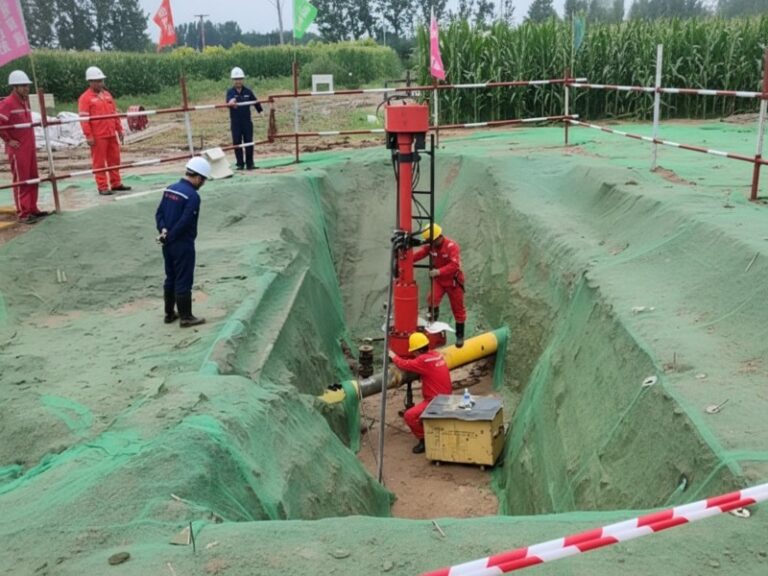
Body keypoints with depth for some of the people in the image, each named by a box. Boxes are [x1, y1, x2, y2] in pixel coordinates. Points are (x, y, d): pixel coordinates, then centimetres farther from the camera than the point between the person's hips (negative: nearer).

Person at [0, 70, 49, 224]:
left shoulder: (25, 101, 13)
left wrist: (30, 140, 15)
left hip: (30, 147, 8)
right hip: (17, 149, -8)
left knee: (33, 179, 13)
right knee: (21, 181, -3)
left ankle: (32, 209, 23)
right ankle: (23, 213, 2)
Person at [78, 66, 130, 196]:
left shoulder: (107, 95, 14)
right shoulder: (85, 98, -7)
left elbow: (115, 114, 18)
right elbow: (84, 119, -12)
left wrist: (119, 130, 15)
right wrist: (88, 136, -16)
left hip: (111, 134, 7)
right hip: (98, 136, -7)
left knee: (114, 159, 12)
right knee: (99, 162, 0)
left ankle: (116, 184, 22)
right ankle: (102, 187, 4)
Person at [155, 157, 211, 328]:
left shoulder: (169, 189, 7)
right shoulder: (193, 196, -19)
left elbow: (159, 213, 6)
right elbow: (184, 222, -23)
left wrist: (163, 230, -6)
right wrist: (169, 237, -13)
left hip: (168, 245, 8)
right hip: (183, 245, -8)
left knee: (170, 278, 18)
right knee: (183, 281, 1)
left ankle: (169, 313, 28)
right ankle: (186, 317, 9)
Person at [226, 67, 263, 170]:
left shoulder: (248, 91, 4)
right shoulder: (230, 92, -3)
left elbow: (255, 101, 11)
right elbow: (229, 100, -24)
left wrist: (260, 111, 3)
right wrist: (231, 102, -46)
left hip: (247, 121, 1)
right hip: (235, 122, -1)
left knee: (249, 142, 1)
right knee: (237, 142, 1)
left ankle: (249, 164, 11)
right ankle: (240, 164, 10)